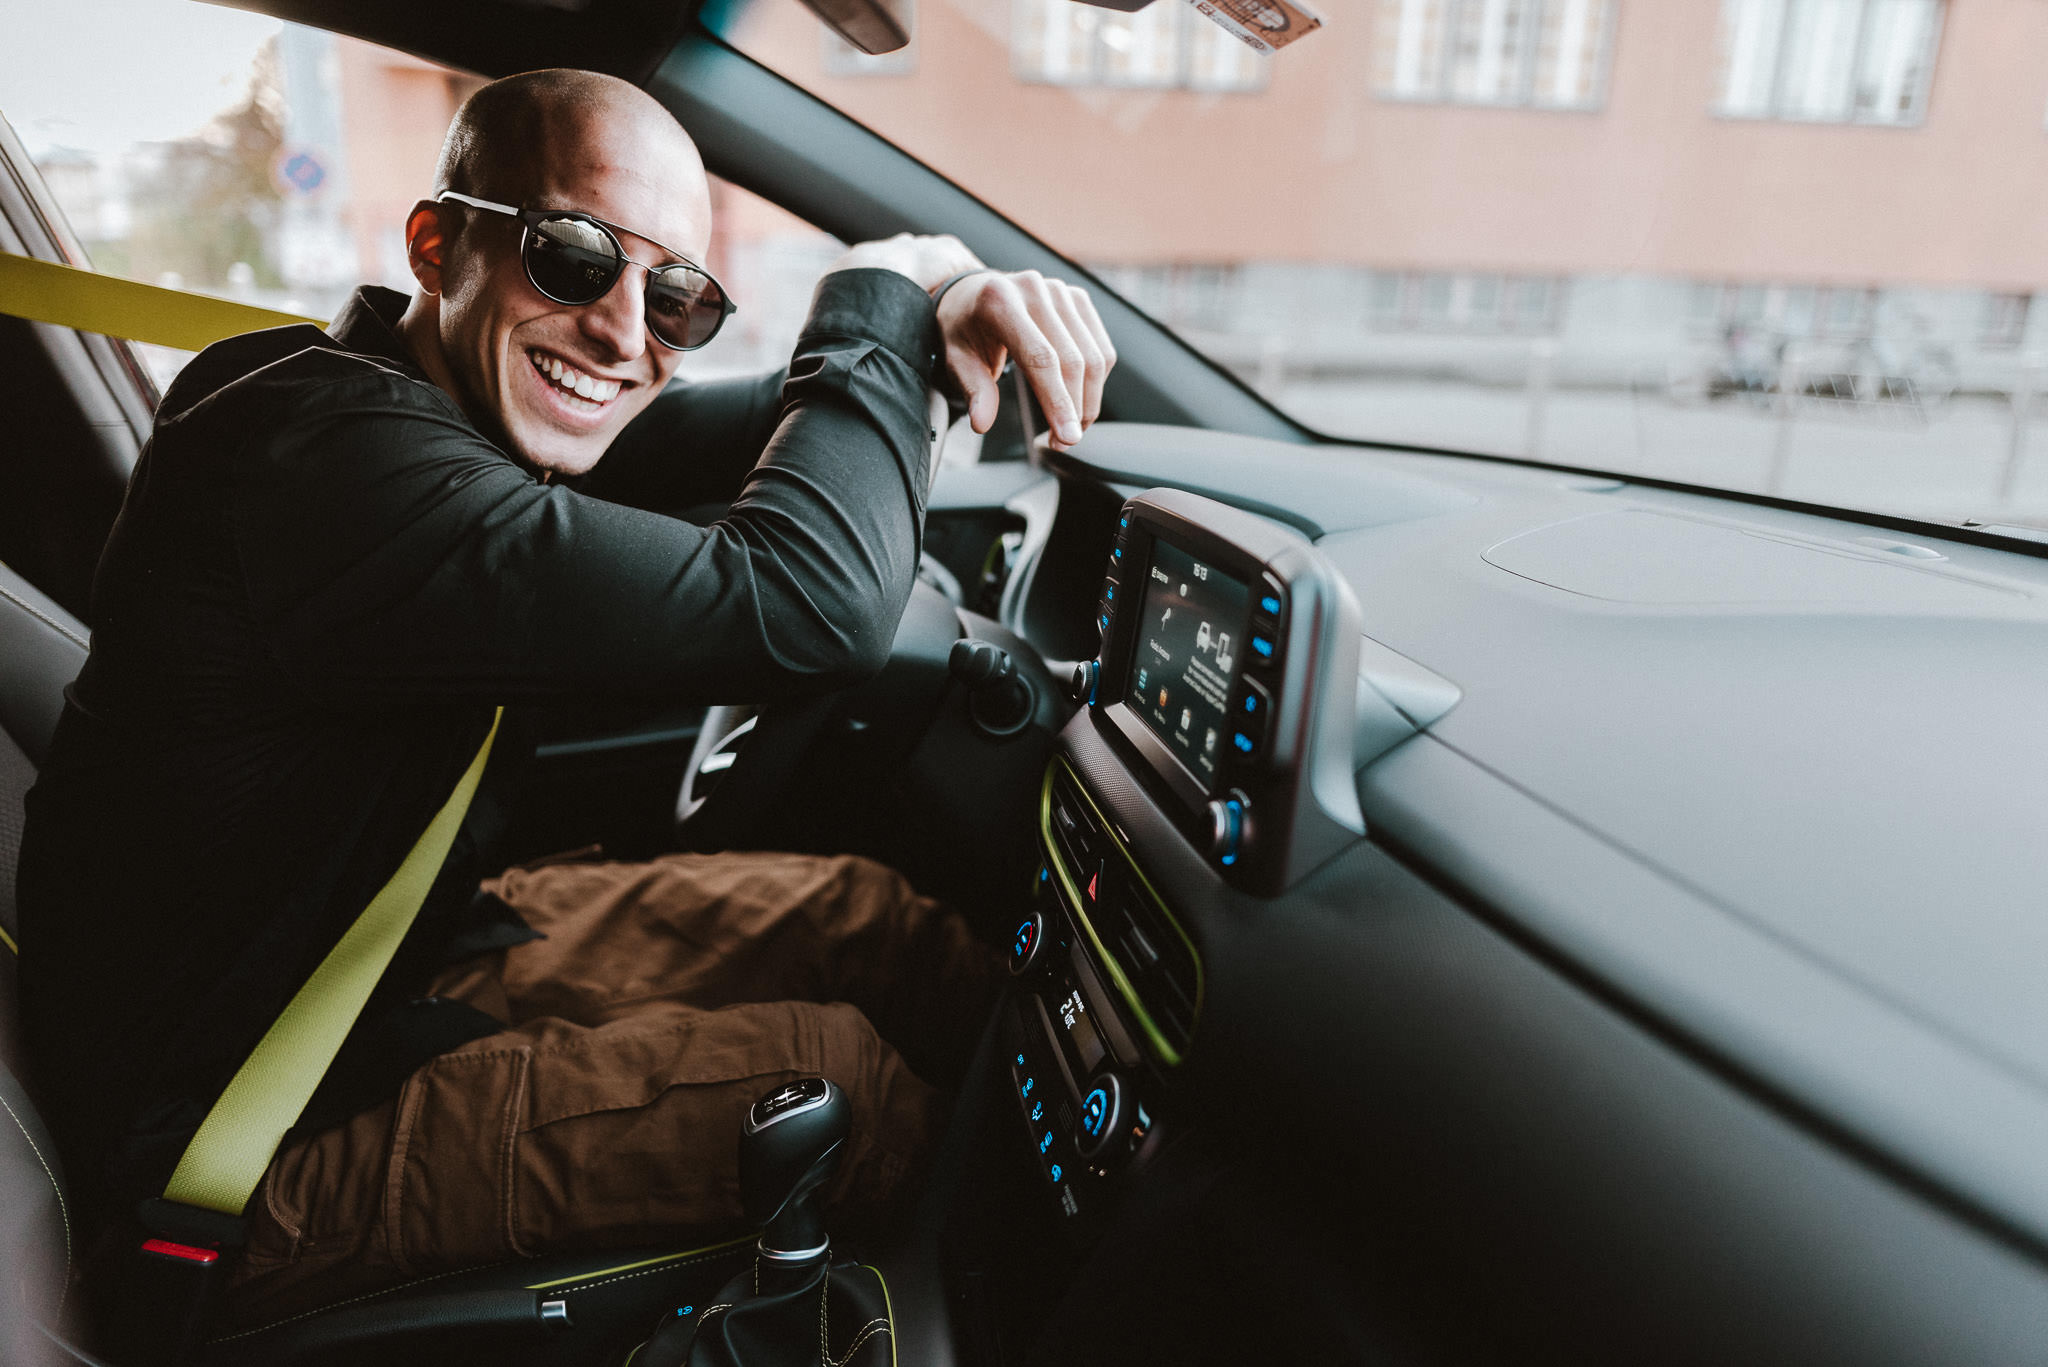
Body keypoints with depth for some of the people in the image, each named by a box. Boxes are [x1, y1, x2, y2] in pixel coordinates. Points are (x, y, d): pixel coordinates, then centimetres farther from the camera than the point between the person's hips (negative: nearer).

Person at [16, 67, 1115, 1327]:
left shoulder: (426, 394, -3)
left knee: (863, 913, 4)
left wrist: (919, 326, -15)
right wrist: (878, 304, -23)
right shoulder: (327, 463, -32)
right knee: (839, 1068, -14)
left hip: (395, 952, 9)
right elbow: (803, 610, -39)